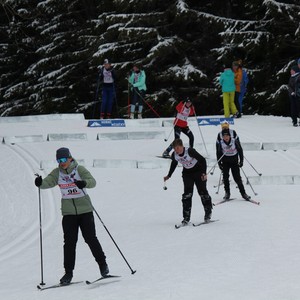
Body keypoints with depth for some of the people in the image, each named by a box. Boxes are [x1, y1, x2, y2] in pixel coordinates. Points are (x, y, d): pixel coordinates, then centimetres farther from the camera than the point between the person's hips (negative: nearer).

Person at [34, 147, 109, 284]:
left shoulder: (79, 169, -8)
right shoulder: (57, 173, 1)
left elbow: (92, 181, -21)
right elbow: (48, 182, -13)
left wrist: (84, 183, -43)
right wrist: (40, 183, -36)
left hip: (85, 210, -2)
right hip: (68, 212, 2)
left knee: (90, 238, 0)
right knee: (69, 242, -2)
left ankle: (102, 264, 19)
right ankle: (68, 272, 5)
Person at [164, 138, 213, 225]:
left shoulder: (190, 151, -29)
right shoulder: (174, 155, -13)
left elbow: (202, 160, -22)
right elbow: (174, 164, 10)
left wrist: (204, 173, -29)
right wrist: (169, 176, 15)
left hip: (198, 171, -4)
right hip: (187, 173, 4)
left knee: (202, 192, -4)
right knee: (187, 194, -9)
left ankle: (208, 213, 16)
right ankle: (186, 217, -7)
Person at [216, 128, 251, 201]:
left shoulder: (235, 140, -17)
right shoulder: (220, 142, -13)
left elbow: (240, 150, -5)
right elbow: (218, 153, 0)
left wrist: (241, 161, -7)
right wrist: (219, 163, -4)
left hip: (234, 160, -1)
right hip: (225, 161, 1)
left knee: (237, 177, -5)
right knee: (225, 176, -10)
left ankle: (243, 193, 5)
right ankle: (227, 193, 2)